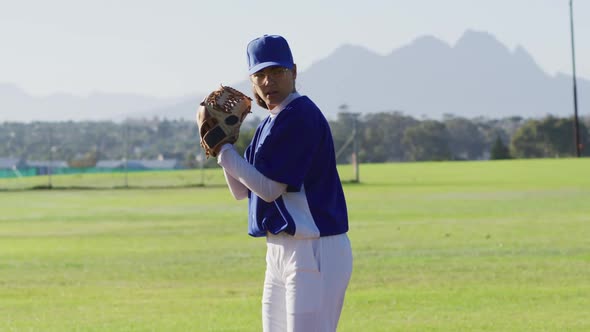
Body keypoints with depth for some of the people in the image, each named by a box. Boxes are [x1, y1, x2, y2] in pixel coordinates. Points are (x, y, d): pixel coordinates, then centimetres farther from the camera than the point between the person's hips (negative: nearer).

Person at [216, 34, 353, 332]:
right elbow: (241, 191, 14)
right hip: (280, 252, 10)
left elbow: (270, 188, -17)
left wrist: (223, 149, -10)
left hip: (315, 250, -10)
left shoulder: (301, 115, -15)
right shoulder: (269, 124, 14)